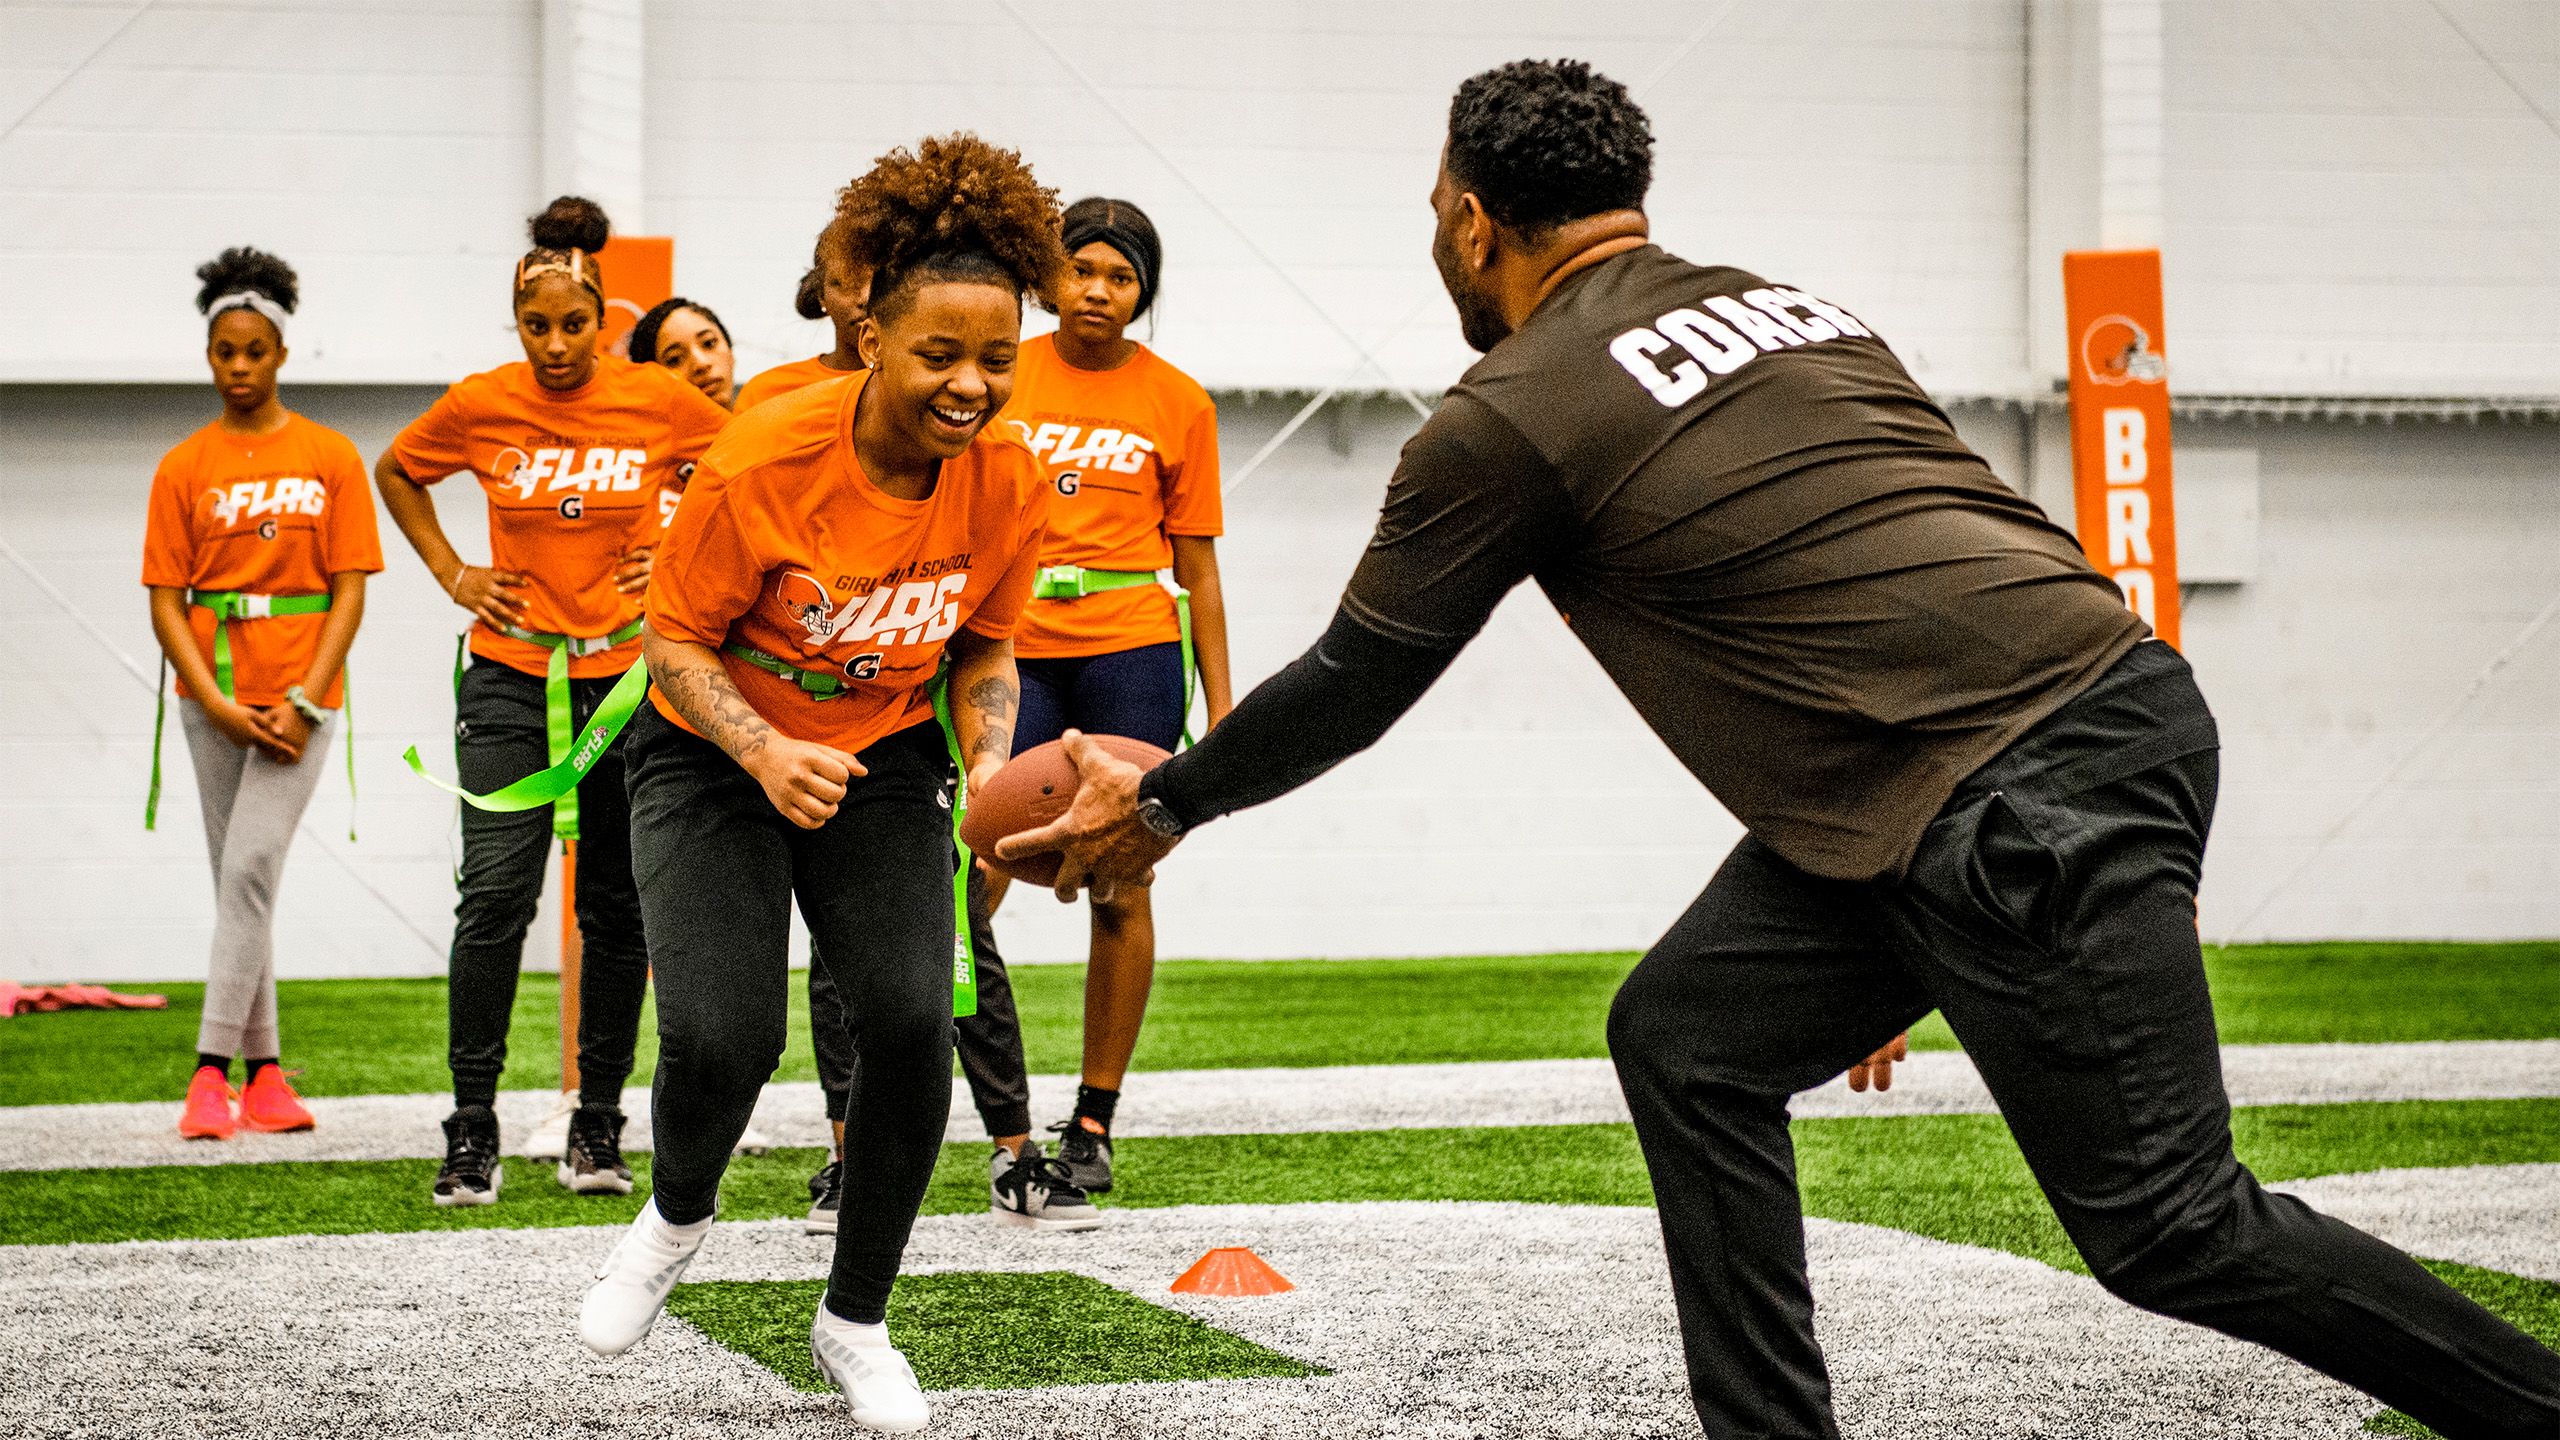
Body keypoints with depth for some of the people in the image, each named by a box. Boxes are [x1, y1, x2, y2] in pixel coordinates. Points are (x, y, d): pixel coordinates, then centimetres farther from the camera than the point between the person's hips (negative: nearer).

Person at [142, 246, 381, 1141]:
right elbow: (165, 602, 2)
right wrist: (219, 704, -11)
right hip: (214, 700, 2)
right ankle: (263, 1068, 14)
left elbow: (349, 591, -1)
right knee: (239, 879, 7)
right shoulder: (184, 468, 5)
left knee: (251, 867, -14)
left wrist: (302, 700, -12)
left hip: (300, 696, -2)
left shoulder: (330, 458, 2)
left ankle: (214, 1069, -14)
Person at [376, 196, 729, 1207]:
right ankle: (471, 1127, -4)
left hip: (629, 675, 1)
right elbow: (396, 473, 17)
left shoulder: (659, 401, -4)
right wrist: (450, 574, 9)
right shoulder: (479, 406, -2)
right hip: (511, 677, 0)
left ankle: (598, 1125, 17)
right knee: (496, 895, -11)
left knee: (617, 906, 6)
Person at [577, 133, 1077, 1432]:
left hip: (883, 763, 3)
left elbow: (981, 652, 4)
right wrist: (764, 752, -31)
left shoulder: (1008, 483, -13)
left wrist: (989, 764, -15)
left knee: (909, 1022, -15)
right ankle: (677, 1217, 18)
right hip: (714, 759, -3)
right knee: (721, 1034, -20)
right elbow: (676, 641, -15)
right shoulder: (763, 462, -26)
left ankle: (855, 1320, 7)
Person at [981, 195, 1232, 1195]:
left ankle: (1094, 1122, 10)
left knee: (1121, 890, 1)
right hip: (1012, 652, 0)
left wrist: (1219, 708, 6)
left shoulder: (1178, 403, 6)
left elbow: (1196, 563, 9)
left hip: (1132, 653, 0)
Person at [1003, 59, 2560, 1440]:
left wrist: (1161, 804, 27)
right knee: (1687, 1035, 13)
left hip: (2024, 798, -9)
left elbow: (1352, 687, 10)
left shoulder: (1509, 418, -2)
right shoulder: (1789, 308, 21)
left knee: (2174, 1235, -4)